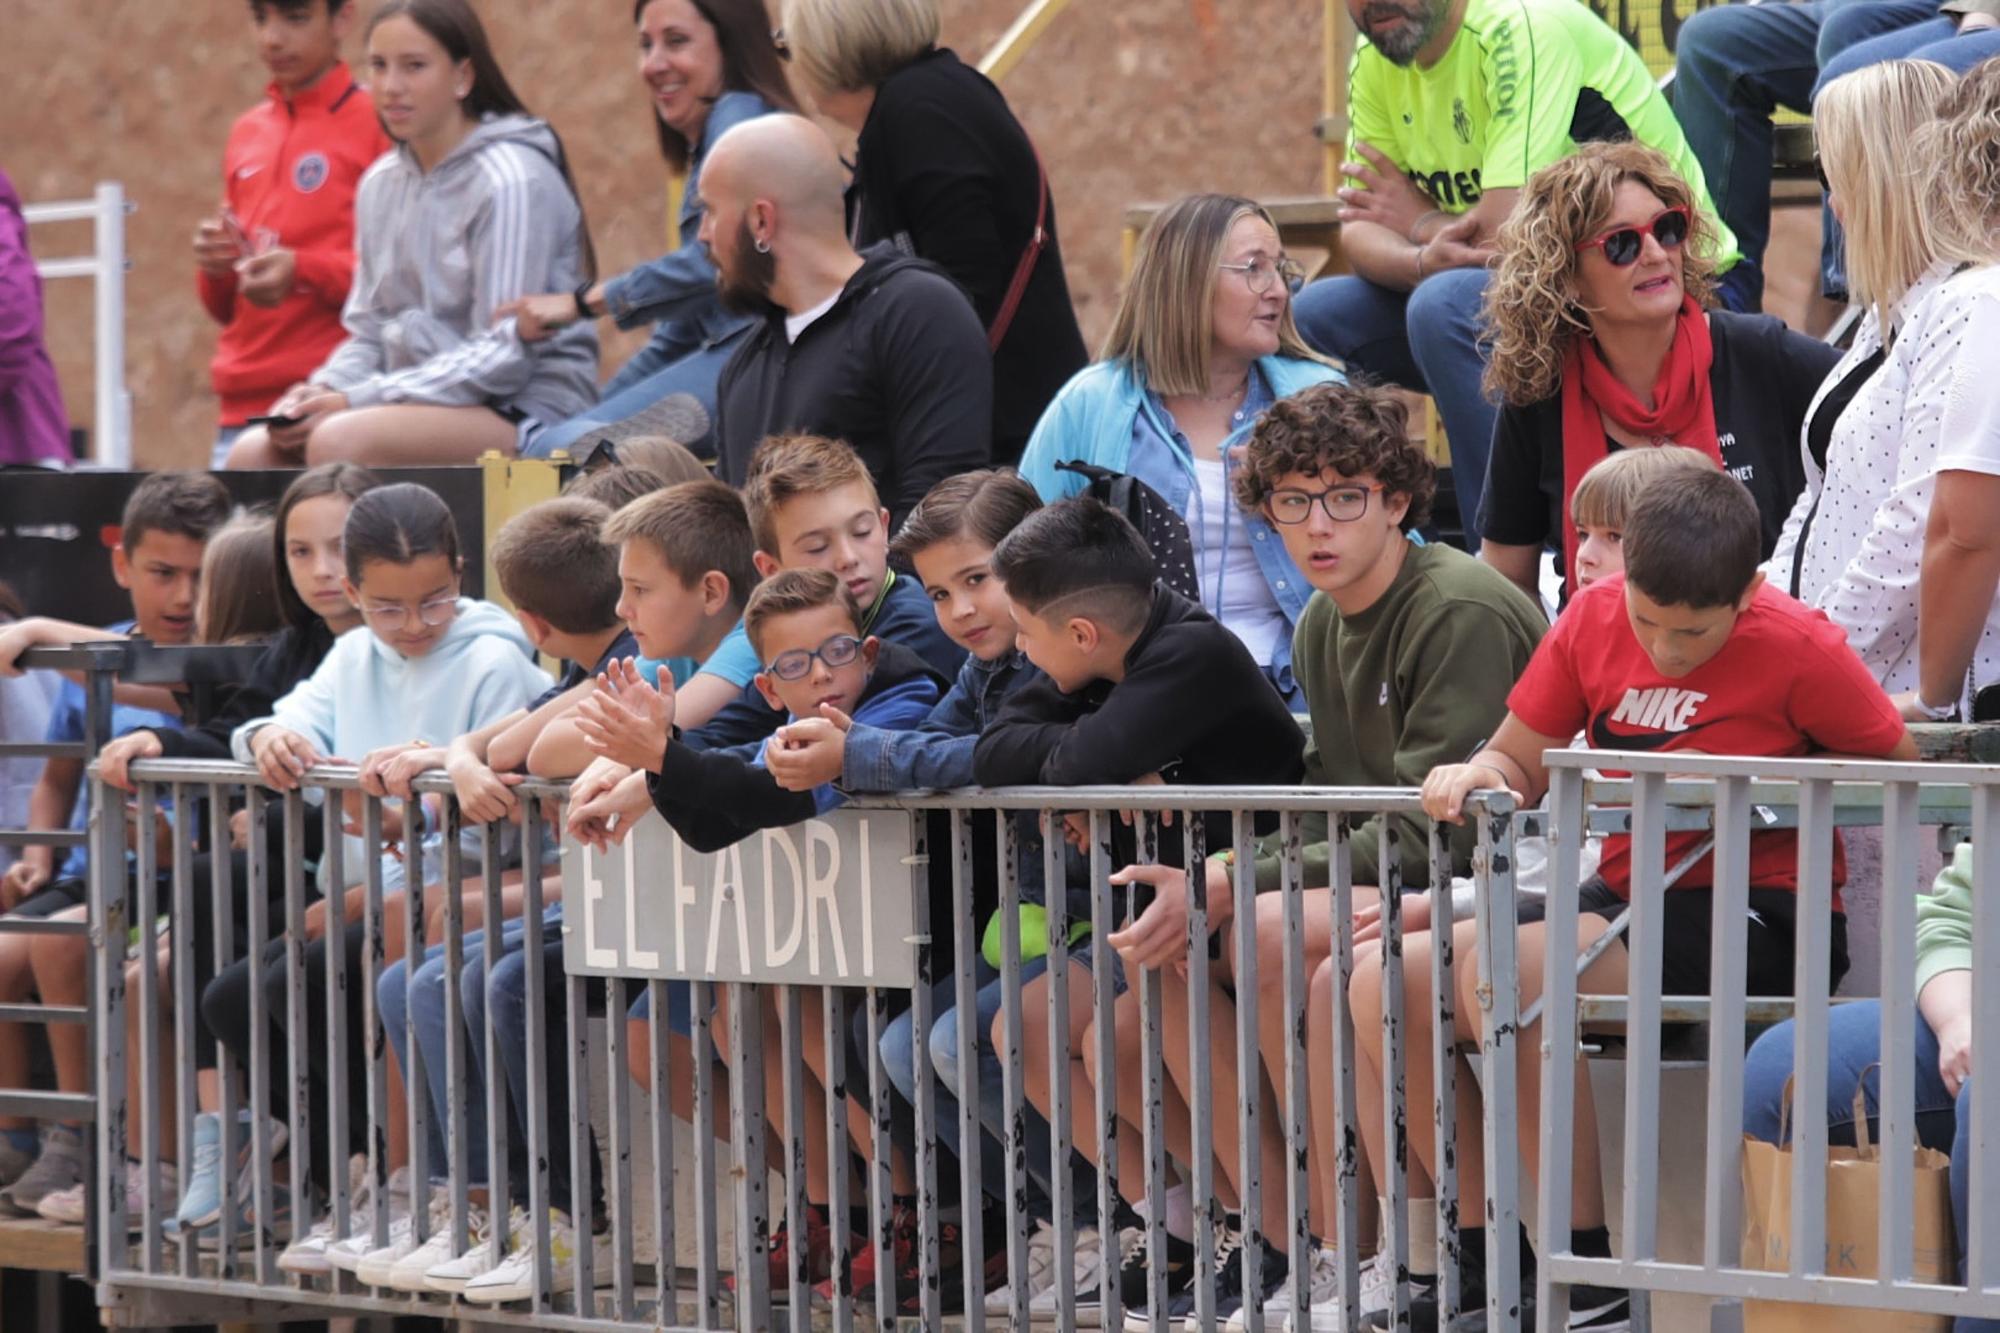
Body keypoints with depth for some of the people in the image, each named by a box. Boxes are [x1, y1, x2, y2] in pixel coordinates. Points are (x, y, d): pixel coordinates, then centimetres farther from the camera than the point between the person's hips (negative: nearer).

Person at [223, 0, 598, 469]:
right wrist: (324, 390, -7)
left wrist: (357, 400, -19)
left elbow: (504, 359, -17)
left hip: (526, 411, -8)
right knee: (253, 453, -12)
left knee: (339, 440, -31)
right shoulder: (381, 184, 12)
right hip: (425, 401, 8)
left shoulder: (510, 180, -11)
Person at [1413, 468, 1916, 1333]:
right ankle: (1483, 1262, 4)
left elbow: (1905, 775, -3)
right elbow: (1519, 761, 11)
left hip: (1755, 922, -7)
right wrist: (1477, 775, -12)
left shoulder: (1798, 647, -11)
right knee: (1383, 985, -6)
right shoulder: (1593, 619, 4)